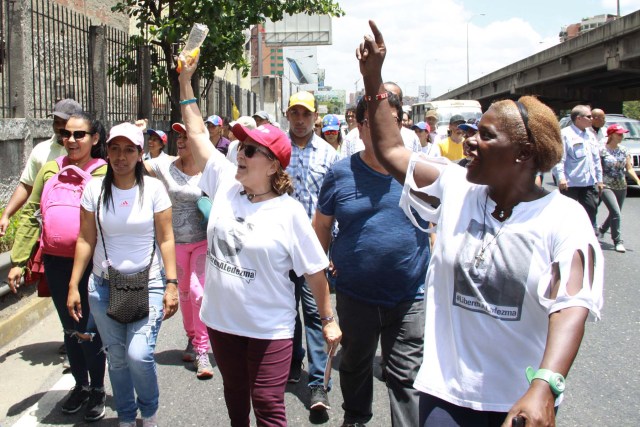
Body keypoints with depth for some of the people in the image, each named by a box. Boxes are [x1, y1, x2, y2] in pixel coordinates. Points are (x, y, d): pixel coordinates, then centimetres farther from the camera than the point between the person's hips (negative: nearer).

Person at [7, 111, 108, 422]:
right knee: (69, 328, 17)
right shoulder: (50, 170, 8)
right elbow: (31, 215, 9)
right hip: (56, 262, 4)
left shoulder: (106, 173, -4)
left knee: (88, 330, 3)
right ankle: (80, 385, 36)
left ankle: (97, 390, 25)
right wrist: (18, 261, 5)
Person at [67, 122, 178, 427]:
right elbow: (86, 240, 3)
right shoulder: (94, 189, 1)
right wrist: (73, 285, 1)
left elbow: (166, 239, -4)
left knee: (139, 355, -15)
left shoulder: (153, 188, -5)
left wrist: (172, 284, -10)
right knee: (116, 359, 9)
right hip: (104, 286, 3)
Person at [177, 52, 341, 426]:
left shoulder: (289, 212, -15)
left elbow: (315, 270, -9)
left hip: (269, 328, -5)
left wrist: (329, 320, -5)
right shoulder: (225, 183, -3)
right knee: (234, 395, 24)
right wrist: (186, 81, 1)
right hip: (221, 319, 5)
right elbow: (197, 133, 3)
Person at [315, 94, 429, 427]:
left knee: (406, 377, 3)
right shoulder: (340, 173, -2)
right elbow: (322, 224, 9)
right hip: (354, 295, 2)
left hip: (411, 297, -2)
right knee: (354, 364, 23)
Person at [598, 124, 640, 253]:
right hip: (606, 187, -6)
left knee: (615, 214, 15)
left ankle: (602, 229, 41)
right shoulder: (602, 151, -9)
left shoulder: (623, 150, 7)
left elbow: (629, 168, 7)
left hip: (621, 187, 6)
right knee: (616, 213, -17)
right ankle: (618, 241, -9)